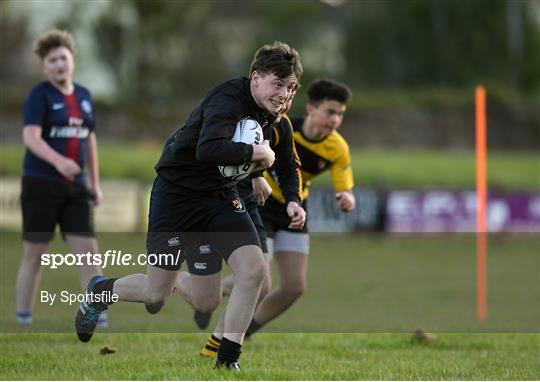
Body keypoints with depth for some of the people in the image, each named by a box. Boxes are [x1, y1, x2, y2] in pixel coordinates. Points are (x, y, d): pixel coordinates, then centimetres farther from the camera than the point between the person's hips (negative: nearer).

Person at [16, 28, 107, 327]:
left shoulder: (84, 96, 12)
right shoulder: (40, 95, -7)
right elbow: (30, 137, -20)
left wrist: (95, 183, 18)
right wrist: (58, 161, -36)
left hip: (74, 187, 5)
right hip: (41, 184, -5)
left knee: (88, 250, -5)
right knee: (34, 255, 1)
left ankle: (96, 316, -4)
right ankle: (23, 319, 10)